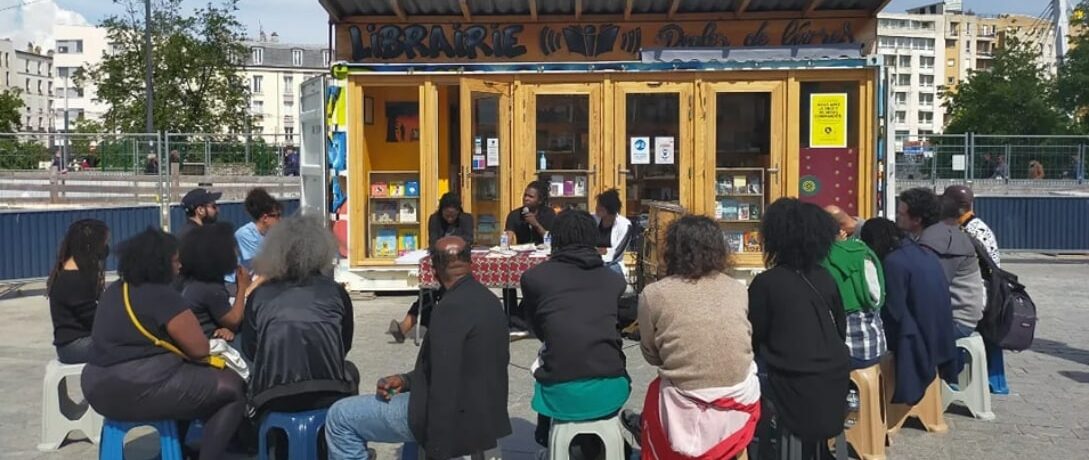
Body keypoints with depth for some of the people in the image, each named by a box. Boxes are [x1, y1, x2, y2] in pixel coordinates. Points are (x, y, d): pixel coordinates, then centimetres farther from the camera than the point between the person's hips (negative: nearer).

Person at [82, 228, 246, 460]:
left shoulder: (115, 290, 12)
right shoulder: (162, 296, -15)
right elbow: (199, 349, -12)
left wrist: (178, 344, 13)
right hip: (138, 391, -10)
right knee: (233, 388, -3)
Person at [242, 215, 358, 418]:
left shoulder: (259, 295, 6)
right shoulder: (335, 291, 7)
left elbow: (249, 352, 12)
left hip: (271, 398, 1)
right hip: (328, 394, 0)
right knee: (350, 370, 31)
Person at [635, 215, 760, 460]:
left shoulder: (653, 294, -7)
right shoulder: (738, 289, 1)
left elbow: (651, 355, 4)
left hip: (685, 415, -2)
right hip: (741, 404, 3)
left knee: (655, 393, 28)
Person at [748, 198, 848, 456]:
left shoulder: (765, 283, -10)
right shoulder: (825, 278, 5)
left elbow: (755, 338, -2)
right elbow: (840, 328, 16)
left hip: (794, 382, -6)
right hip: (834, 377, 6)